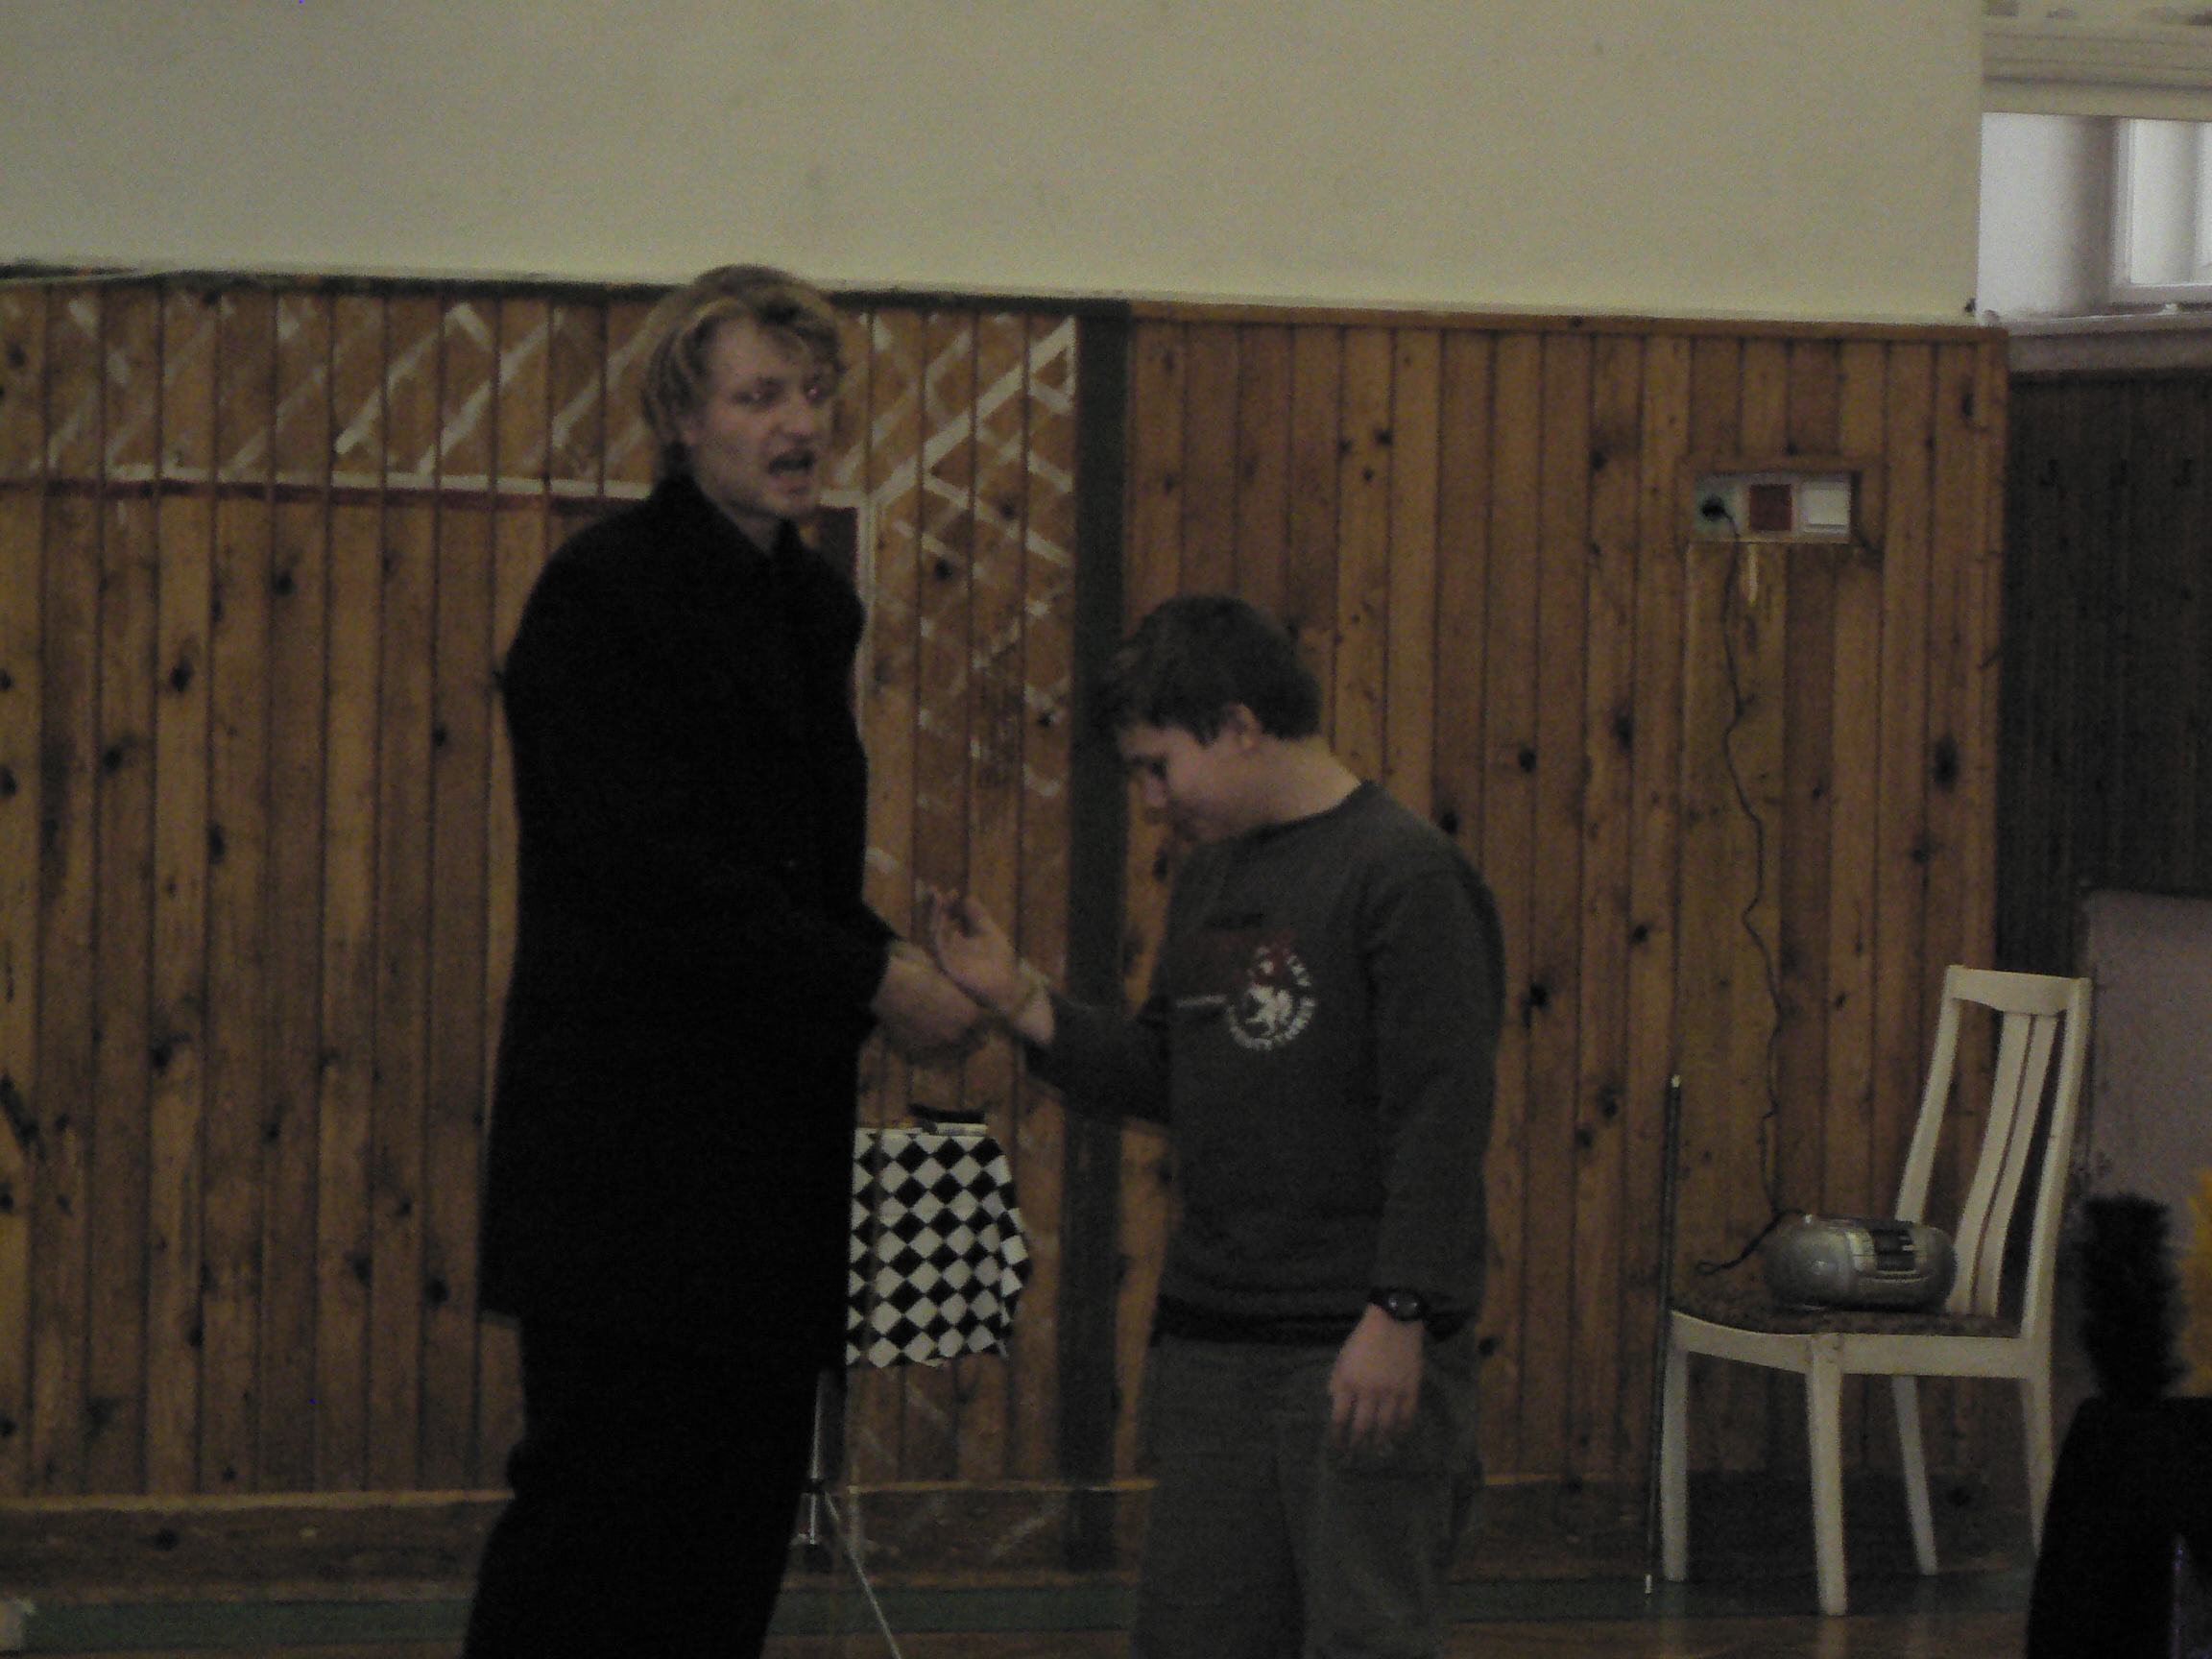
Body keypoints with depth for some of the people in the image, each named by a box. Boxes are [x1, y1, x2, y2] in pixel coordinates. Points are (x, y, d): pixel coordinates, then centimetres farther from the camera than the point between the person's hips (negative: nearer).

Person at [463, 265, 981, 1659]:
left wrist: (888, 957, 1)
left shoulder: (815, 605, 16)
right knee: (601, 1505, -8)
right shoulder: (608, 592, -10)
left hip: (769, 1148, 8)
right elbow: (644, 864, -18)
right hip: (636, 1143, -8)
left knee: (742, 1518, 8)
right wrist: (871, 979, -16)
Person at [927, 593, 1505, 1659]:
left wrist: (1401, 1314, -21)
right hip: (1211, 1340, 8)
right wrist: (1021, 1003, 7)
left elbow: (1443, 1115, -16)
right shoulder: (1210, 880, 14)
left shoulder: (1405, 874, -11)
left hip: (1362, 1349, -8)